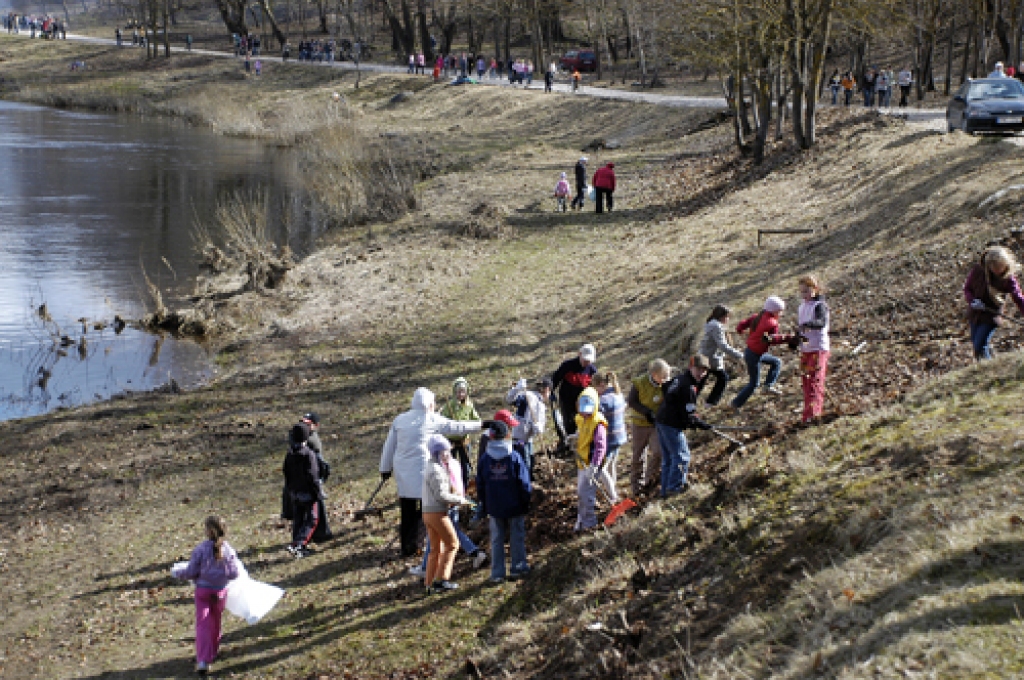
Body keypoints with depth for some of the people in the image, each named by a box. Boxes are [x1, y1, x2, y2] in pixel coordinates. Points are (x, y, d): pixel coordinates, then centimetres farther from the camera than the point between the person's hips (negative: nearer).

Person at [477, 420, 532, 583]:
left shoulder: (484, 459, -4)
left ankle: (497, 574, 11)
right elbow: (524, 484, -8)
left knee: (496, 541, 9)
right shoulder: (515, 457, -12)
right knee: (517, 538, 12)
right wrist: (526, 502, 6)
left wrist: (483, 505, 16)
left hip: (494, 508, 2)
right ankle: (517, 568, 18)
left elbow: (480, 485, 4)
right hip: (515, 507, -2)